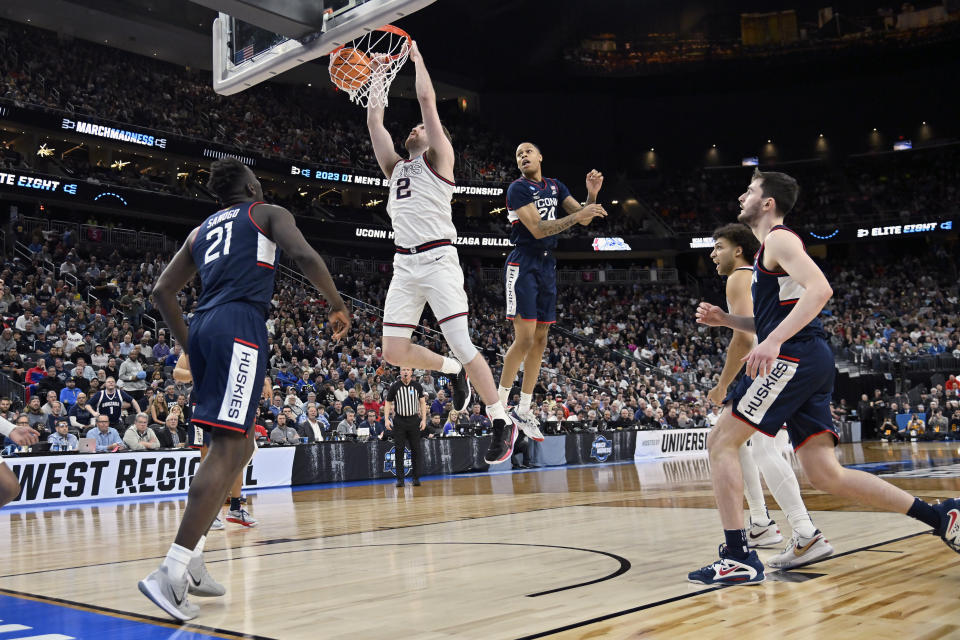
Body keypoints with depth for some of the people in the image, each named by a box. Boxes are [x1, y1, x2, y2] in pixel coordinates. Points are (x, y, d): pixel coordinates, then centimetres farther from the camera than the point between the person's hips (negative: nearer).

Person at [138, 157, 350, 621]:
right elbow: (305, 256, -8)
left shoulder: (201, 230, 27)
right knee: (228, 451, -13)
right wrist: (338, 305, 4)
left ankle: (191, 558, 10)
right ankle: (170, 572, -22)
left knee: (239, 446, 16)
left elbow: (162, 292, 21)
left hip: (203, 326, 7)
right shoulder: (268, 213, 11)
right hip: (240, 326, -7)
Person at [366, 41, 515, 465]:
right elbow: (374, 119, 26)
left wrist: (417, 59, 13)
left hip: (438, 260, -7)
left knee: (461, 345, -11)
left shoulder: (439, 157, 7)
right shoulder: (396, 167, 24)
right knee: (394, 352, 0)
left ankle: (503, 422, 0)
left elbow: (427, 100, 1)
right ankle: (452, 371, 26)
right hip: (404, 265, 7)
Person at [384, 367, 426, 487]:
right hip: (399, 420, -1)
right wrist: (386, 419, -7)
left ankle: (416, 477, 9)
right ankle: (400, 478, 5)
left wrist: (424, 419, 0)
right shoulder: (394, 386, -1)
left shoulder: (417, 386, 3)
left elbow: (422, 403, 8)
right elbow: (388, 403, 4)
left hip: (414, 420, 1)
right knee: (399, 450, -1)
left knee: (416, 449, 2)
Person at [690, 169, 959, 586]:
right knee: (825, 474, 7)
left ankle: (738, 559, -8)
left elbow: (820, 289, -20)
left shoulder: (779, 238, -3)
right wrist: (725, 320, 17)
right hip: (809, 363, 10)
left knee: (721, 441, -7)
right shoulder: (768, 251, 27)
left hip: (794, 357, -10)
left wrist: (774, 341, -29)